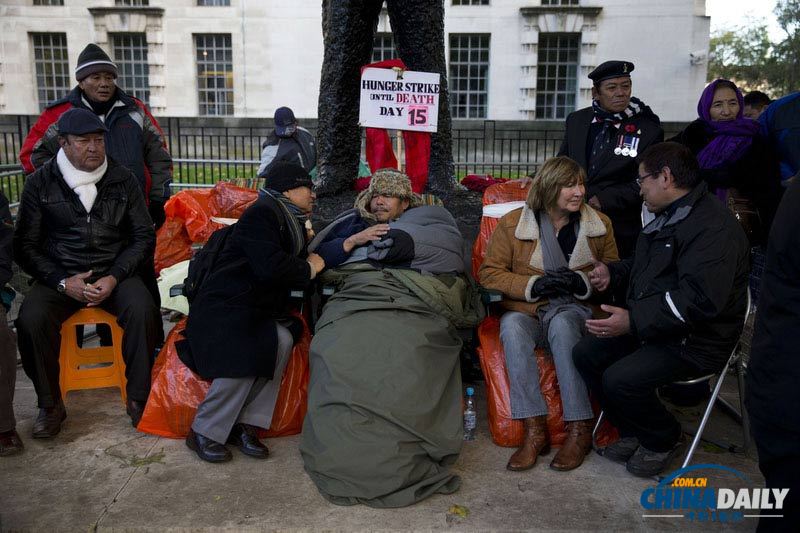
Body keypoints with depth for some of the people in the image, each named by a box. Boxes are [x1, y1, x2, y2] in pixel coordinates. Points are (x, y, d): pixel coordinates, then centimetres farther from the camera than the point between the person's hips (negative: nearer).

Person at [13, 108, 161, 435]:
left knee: (143, 311, -30)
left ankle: (138, 399, -13)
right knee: (31, 319, -28)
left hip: (114, 273, 0)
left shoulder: (122, 180, 4)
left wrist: (115, 277, -9)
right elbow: (25, 245, 4)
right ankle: (50, 405, -8)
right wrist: (62, 282, -12)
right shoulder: (40, 183, 2)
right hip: (59, 276, 0)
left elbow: (144, 236, 6)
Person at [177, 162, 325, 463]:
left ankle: (245, 426, -15)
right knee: (243, 358, -30)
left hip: (258, 310, 8)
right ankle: (204, 433, -9)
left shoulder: (293, 223, 17)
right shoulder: (262, 213, -14)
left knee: (283, 339, -23)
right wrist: (308, 269, -10)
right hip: (223, 306, -8)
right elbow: (270, 266, -27)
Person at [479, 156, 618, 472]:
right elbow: (489, 272, 2)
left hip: (574, 309, 0)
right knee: (512, 327, -34)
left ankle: (579, 430, -30)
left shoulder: (599, 224, 9)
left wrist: (582, 282, -8)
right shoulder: (512, 223, 2)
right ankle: (535, 429, -34)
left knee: (561, 324, -35)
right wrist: (533, 285, -13)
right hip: (526, 310, 0)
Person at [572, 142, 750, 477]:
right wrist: (613, 272, 12)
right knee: (585, 354, -3)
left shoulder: (713, 226, -21)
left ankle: (663, 439, 6)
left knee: (620, 379, -25)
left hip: (694, 340, -10)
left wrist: (634, 321, -33)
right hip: (648, 325, 10)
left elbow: (701, 299, -31)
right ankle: (633, 431, 12)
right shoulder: (667, 216, 13)